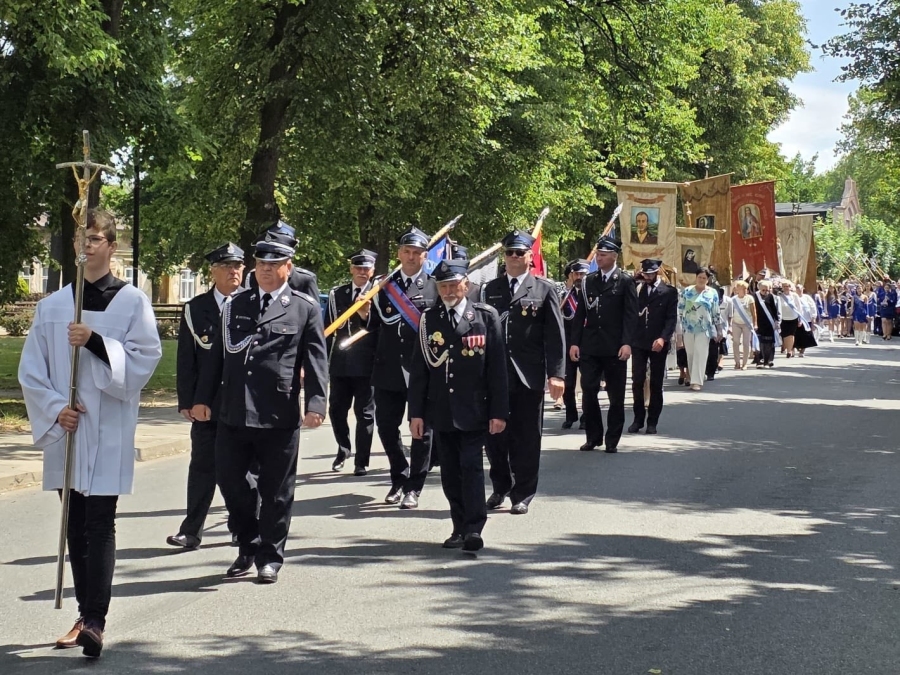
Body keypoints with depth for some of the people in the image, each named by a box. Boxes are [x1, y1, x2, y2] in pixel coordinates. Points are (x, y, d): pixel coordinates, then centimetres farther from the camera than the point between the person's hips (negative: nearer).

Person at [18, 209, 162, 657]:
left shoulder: (132, 302, 0)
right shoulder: (52, 306, 8)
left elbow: (145, 360, -8)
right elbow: (31, 370, 7)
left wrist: (96, 343, -20)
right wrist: (54, 407, -8)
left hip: (110, 431, -4)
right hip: (65, 429, 4)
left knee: (100, 524, -9)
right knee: (75, 526, 9)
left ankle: (95, 621, -11)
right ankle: (86, 615, 18)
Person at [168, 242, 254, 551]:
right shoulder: (195, 309, 5)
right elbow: (186, 359, 3)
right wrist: (186, 400, -3)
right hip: (207, 402, 0)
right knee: (203, 466, 2)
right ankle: (192, 530, 5)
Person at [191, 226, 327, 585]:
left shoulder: (305, 308, 3)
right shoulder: (235, 305, 13)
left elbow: (316, 359, -2)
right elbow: (217, 354, 15)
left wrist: (316, 404, -13)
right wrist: (203, 398, 9)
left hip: (279, 418, -3)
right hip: (233, 414, 4)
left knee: (275, 491, 4)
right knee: (229, 481, 7)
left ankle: (270, 557, 17)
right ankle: (249, 547, 26)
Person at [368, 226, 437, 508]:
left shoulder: (436, 288, 1)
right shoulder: (385, 286, 10)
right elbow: (376, 326, 11)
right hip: (389, 370, 3)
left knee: (421, 430, 2)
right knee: (386, 425, 8)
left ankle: (413, 488, 14)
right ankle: (399, 478, 29)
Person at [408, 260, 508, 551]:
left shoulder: (486, 316, -1)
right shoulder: (428, 319, 5)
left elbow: (497, 367, -2)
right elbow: (419, 370, 6)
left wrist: (498, 411, -6)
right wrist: (416, 412, 2)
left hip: (474, 410, -3)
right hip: (441, 412, 3)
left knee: (471, 466, -7)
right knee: (450, 472, 8)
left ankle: (474, 529, -5)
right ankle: (460, 528, 16)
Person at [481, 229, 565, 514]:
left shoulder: (544, 289, 3)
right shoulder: (490, 289, 11)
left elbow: (555, 335, -1)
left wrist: (556, 374, -8)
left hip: (529, 375, -3)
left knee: (526, 438, 3)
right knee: (494, 435, 8)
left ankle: (522, 495, 14)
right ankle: (500, 488, 26)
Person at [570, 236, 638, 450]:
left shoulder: (625, 282, 0)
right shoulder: (588, 281, 10)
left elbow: (630, 315, -6)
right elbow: (581, 314, 10)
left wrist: (627, 343, -16)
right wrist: (575, 342, 2)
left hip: (614, 349, -3)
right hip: (590, 347, 3)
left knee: (616, 397, 4)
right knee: (588, 393, 1)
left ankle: (612, 440, 13)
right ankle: (593, 437, 13)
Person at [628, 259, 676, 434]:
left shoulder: (669, 292, 0)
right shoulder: (636, 288, 8)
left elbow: (672, 318, -7)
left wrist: (663, 338, -18)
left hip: (658, 343, -2)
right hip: (638, 342, 2)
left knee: (656, 384, 4)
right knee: (637, 382, 0)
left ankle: (652, 421, 10)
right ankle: (638, 419, 8)